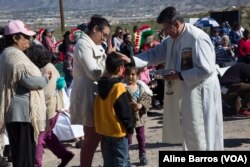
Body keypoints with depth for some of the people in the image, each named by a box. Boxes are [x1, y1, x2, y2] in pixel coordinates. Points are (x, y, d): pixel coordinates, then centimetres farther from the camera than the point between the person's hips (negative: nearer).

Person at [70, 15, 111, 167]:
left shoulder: (90, 44, 16)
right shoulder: (83, 45, -15)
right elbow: (95, 73, -21)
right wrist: (108, 58, -15)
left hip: (93, 95, 10)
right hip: (88, 97, -10)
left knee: (95, 136, 15)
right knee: (92, 138, -2)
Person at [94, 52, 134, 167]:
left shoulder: (101, 85, 3)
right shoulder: (118, 87, -18)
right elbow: (125, 111, -15)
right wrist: (130, 128, -5)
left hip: (103, 131, 7)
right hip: (118, 132, -7)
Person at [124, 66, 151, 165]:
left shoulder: (141, 87, 1)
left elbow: (148, 99, 0)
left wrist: (141, 105, -17)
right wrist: (129, 105, -30)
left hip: (140, 117, 4)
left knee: (141, 137, 16)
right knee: (127, 138, 4)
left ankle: (142, 155, 32)